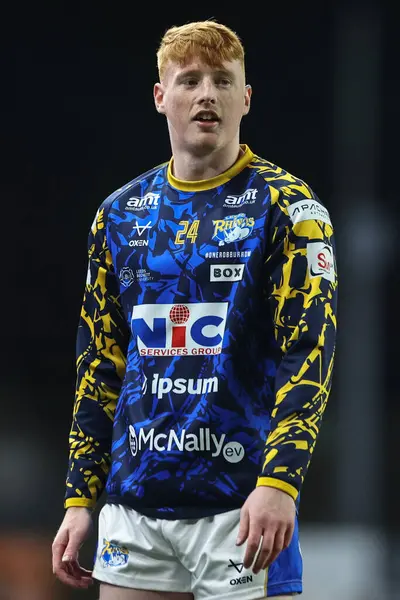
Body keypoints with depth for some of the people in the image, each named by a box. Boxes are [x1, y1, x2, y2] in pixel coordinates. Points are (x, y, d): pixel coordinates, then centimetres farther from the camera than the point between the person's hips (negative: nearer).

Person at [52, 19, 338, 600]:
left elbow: (310, 350, -11)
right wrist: (80, 498, 11)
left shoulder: (285, 205, -2)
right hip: (134, 503, 4)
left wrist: (278, 481, -23)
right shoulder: (120, 214, 12)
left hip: (241, 506, -4)